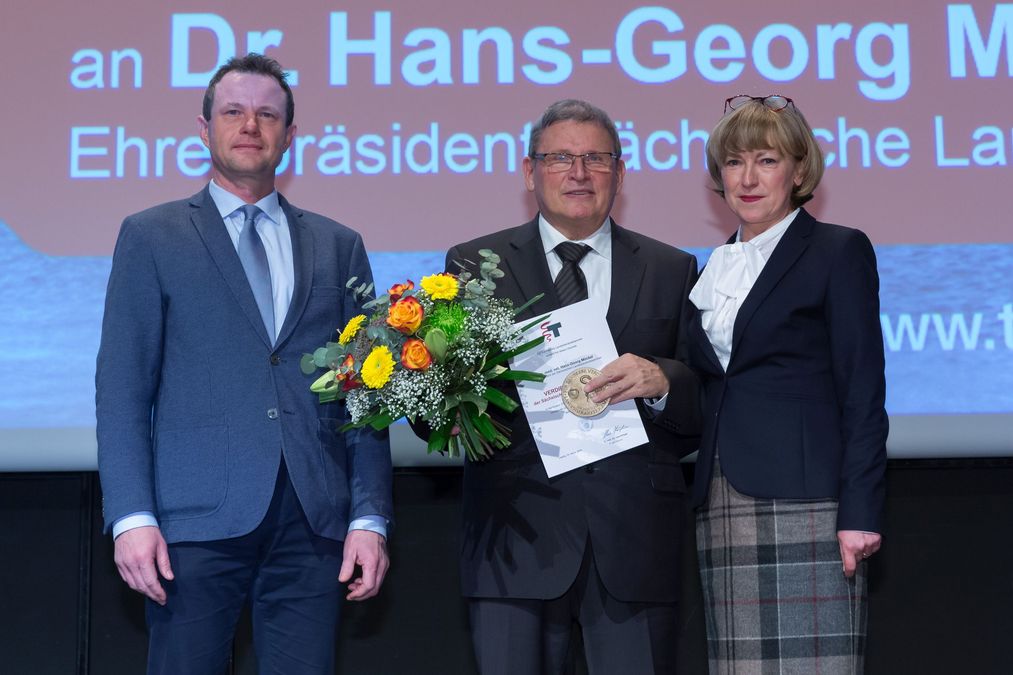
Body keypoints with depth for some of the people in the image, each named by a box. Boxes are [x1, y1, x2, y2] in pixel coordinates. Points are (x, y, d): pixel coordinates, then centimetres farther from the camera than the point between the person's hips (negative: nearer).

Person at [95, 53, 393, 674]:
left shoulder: (339, 246, 15)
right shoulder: (151, 237, 8)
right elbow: (122, 387, 1)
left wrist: (370, 519, 2)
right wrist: (132, 517, -9)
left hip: (315, 522, 2)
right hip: (199, 514, -2)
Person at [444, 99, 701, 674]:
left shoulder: (672, 271, 12)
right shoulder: (474, 264, 8)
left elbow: (706, 406, 6)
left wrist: (662, 382, -14)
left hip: (635, 538, 1)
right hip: (517, 535, -1)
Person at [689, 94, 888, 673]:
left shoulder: (840, 251, 1)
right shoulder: (715, 269, 19)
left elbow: (863, 394, -6)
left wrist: (860, 512, -13)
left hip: (803, 509, -5)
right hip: (723, 510, 6)